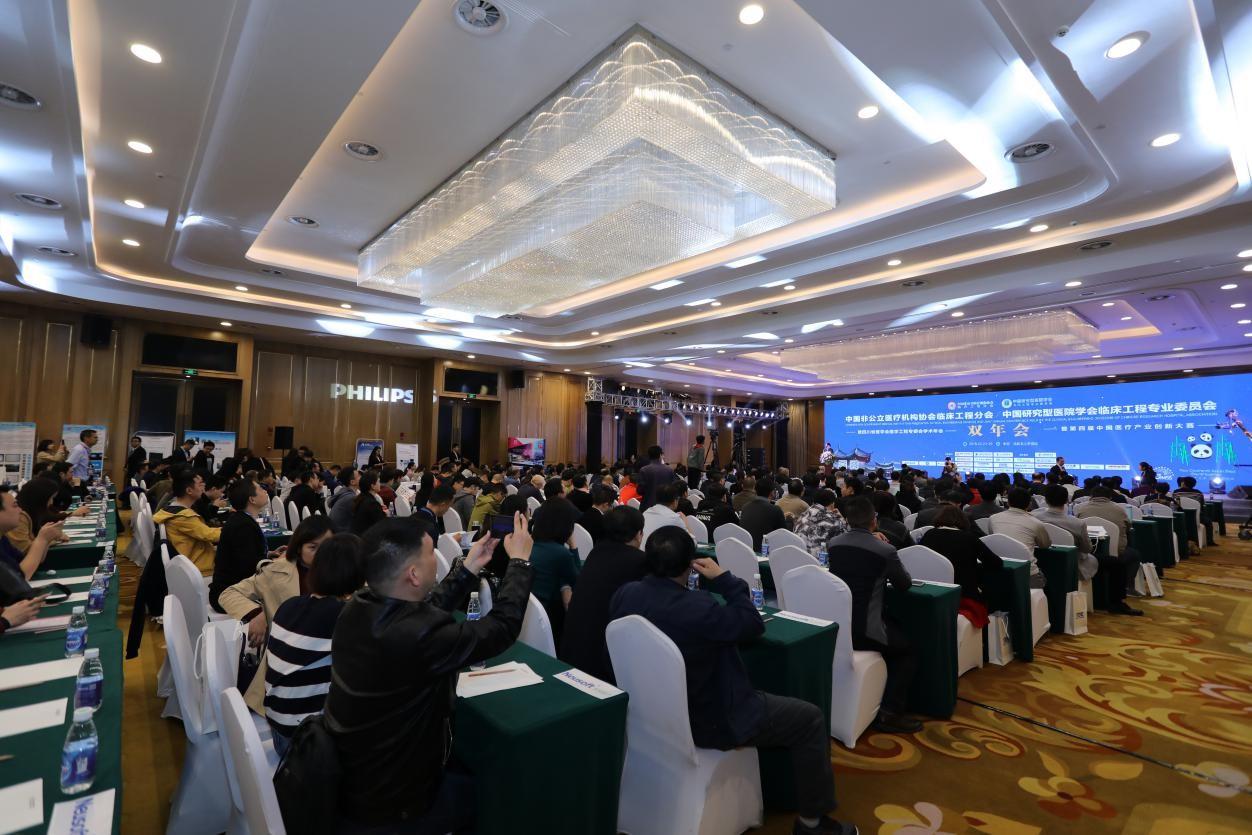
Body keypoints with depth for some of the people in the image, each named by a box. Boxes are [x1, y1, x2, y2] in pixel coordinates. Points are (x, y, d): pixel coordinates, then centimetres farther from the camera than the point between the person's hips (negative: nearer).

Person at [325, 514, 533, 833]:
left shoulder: (359, 607, -13)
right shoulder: (417, 636, -38)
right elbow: (503, 625, -25)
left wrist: (470, 568, 8)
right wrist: (519, 560, -12)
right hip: (387, 803, -7)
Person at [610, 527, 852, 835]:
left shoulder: (624, 595, -12)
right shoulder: (697, 607, -34)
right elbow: (753, 624, -18)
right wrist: (724, 579, -13)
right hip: (708, 719, -8)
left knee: (764, 693, 31)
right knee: (811, 719, 8)